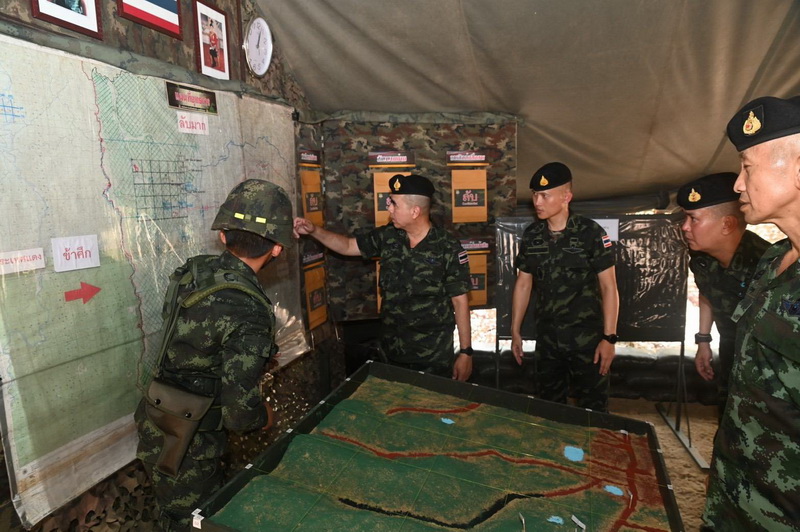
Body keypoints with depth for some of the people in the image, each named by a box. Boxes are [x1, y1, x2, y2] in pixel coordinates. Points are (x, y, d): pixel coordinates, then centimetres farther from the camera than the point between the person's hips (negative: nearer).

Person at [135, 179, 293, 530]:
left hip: (153, 426, 7)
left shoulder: (192, 270, -8)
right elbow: (240, 413, -26)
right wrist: (263, 417, -5)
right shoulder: (249, 314, -31)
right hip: (187, 448, -7)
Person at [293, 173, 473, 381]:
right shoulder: (387, 236, -3)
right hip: (392, 349, 4)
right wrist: (314, 230, -5)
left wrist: (466, 352, -10)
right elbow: (348, 246, 10)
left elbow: (460, 301, -11)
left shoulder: (448, 248, -15)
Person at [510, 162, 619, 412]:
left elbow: (609, 287, -8)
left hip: (587, 338, -4)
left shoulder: (591, 233, -10)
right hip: (547, 338, 4)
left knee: (593, 409, 6)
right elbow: (523, 284, 9)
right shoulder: (531, 235, 2)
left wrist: (609, 338, -11)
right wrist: (515, 331, 8)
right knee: (549, 406, 16)